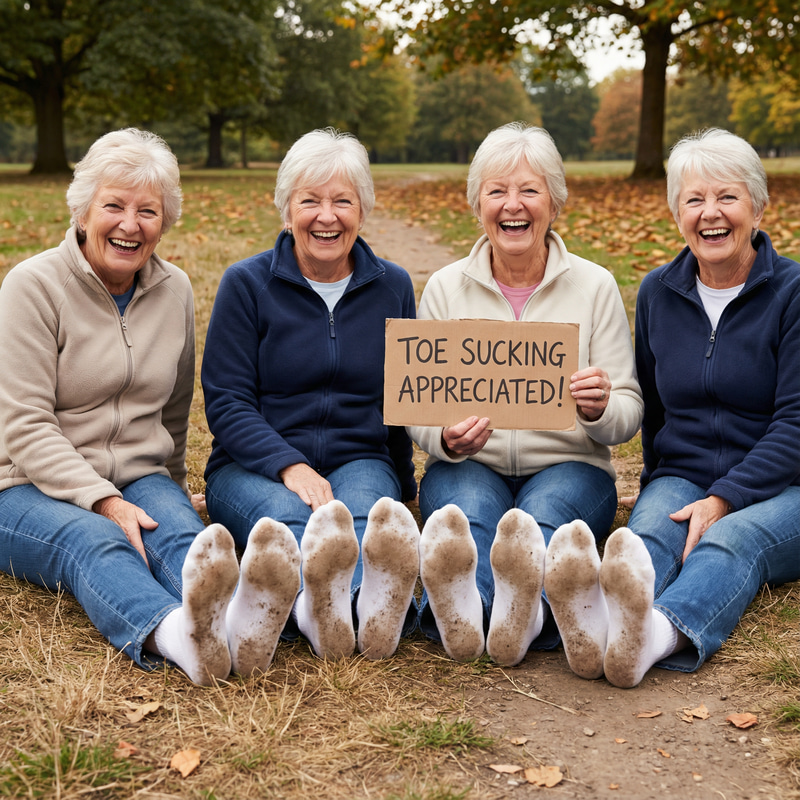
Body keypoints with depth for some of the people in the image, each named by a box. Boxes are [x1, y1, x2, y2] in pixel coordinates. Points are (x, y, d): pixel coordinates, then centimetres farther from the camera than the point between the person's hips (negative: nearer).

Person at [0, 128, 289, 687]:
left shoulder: (174, 291, 9)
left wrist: (170, 491, 25)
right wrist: (102, 501, -23)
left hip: (138, 480, 4)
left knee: (180, 532, -31)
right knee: (93, 541, -37)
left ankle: (234, 624, -64)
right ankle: (175, 635, -68)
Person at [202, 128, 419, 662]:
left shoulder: (393, 287, 11)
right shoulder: (247, 284, 1)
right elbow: (226, 402, -4)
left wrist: (403, 487, 20)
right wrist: (289, 466, -21)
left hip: (360, 461, 2)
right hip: (255, 467, -1)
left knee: (365, 510, -35)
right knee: (290, 517, -37)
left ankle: (378, 602, -68)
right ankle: (317, 602, -70)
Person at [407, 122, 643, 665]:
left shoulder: (595, 286, 4)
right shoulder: (446, 288, 6)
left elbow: (629, 413, 2)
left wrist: (599, 409, -22)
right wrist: (447, 437, -19)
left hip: (568, 466, 0)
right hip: (469, 466, 1)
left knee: (544, 514, -35)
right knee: (469, 509, -34)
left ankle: (525, 607, -65)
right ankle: (459, 607, -65)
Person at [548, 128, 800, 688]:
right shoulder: (657, 294, 10)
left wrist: (722, 501, -20)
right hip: (682, 478, 3)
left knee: (731, 540, -36)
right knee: (646, 533, -31)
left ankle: (656, 634, -66)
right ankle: (595, 624, -64)